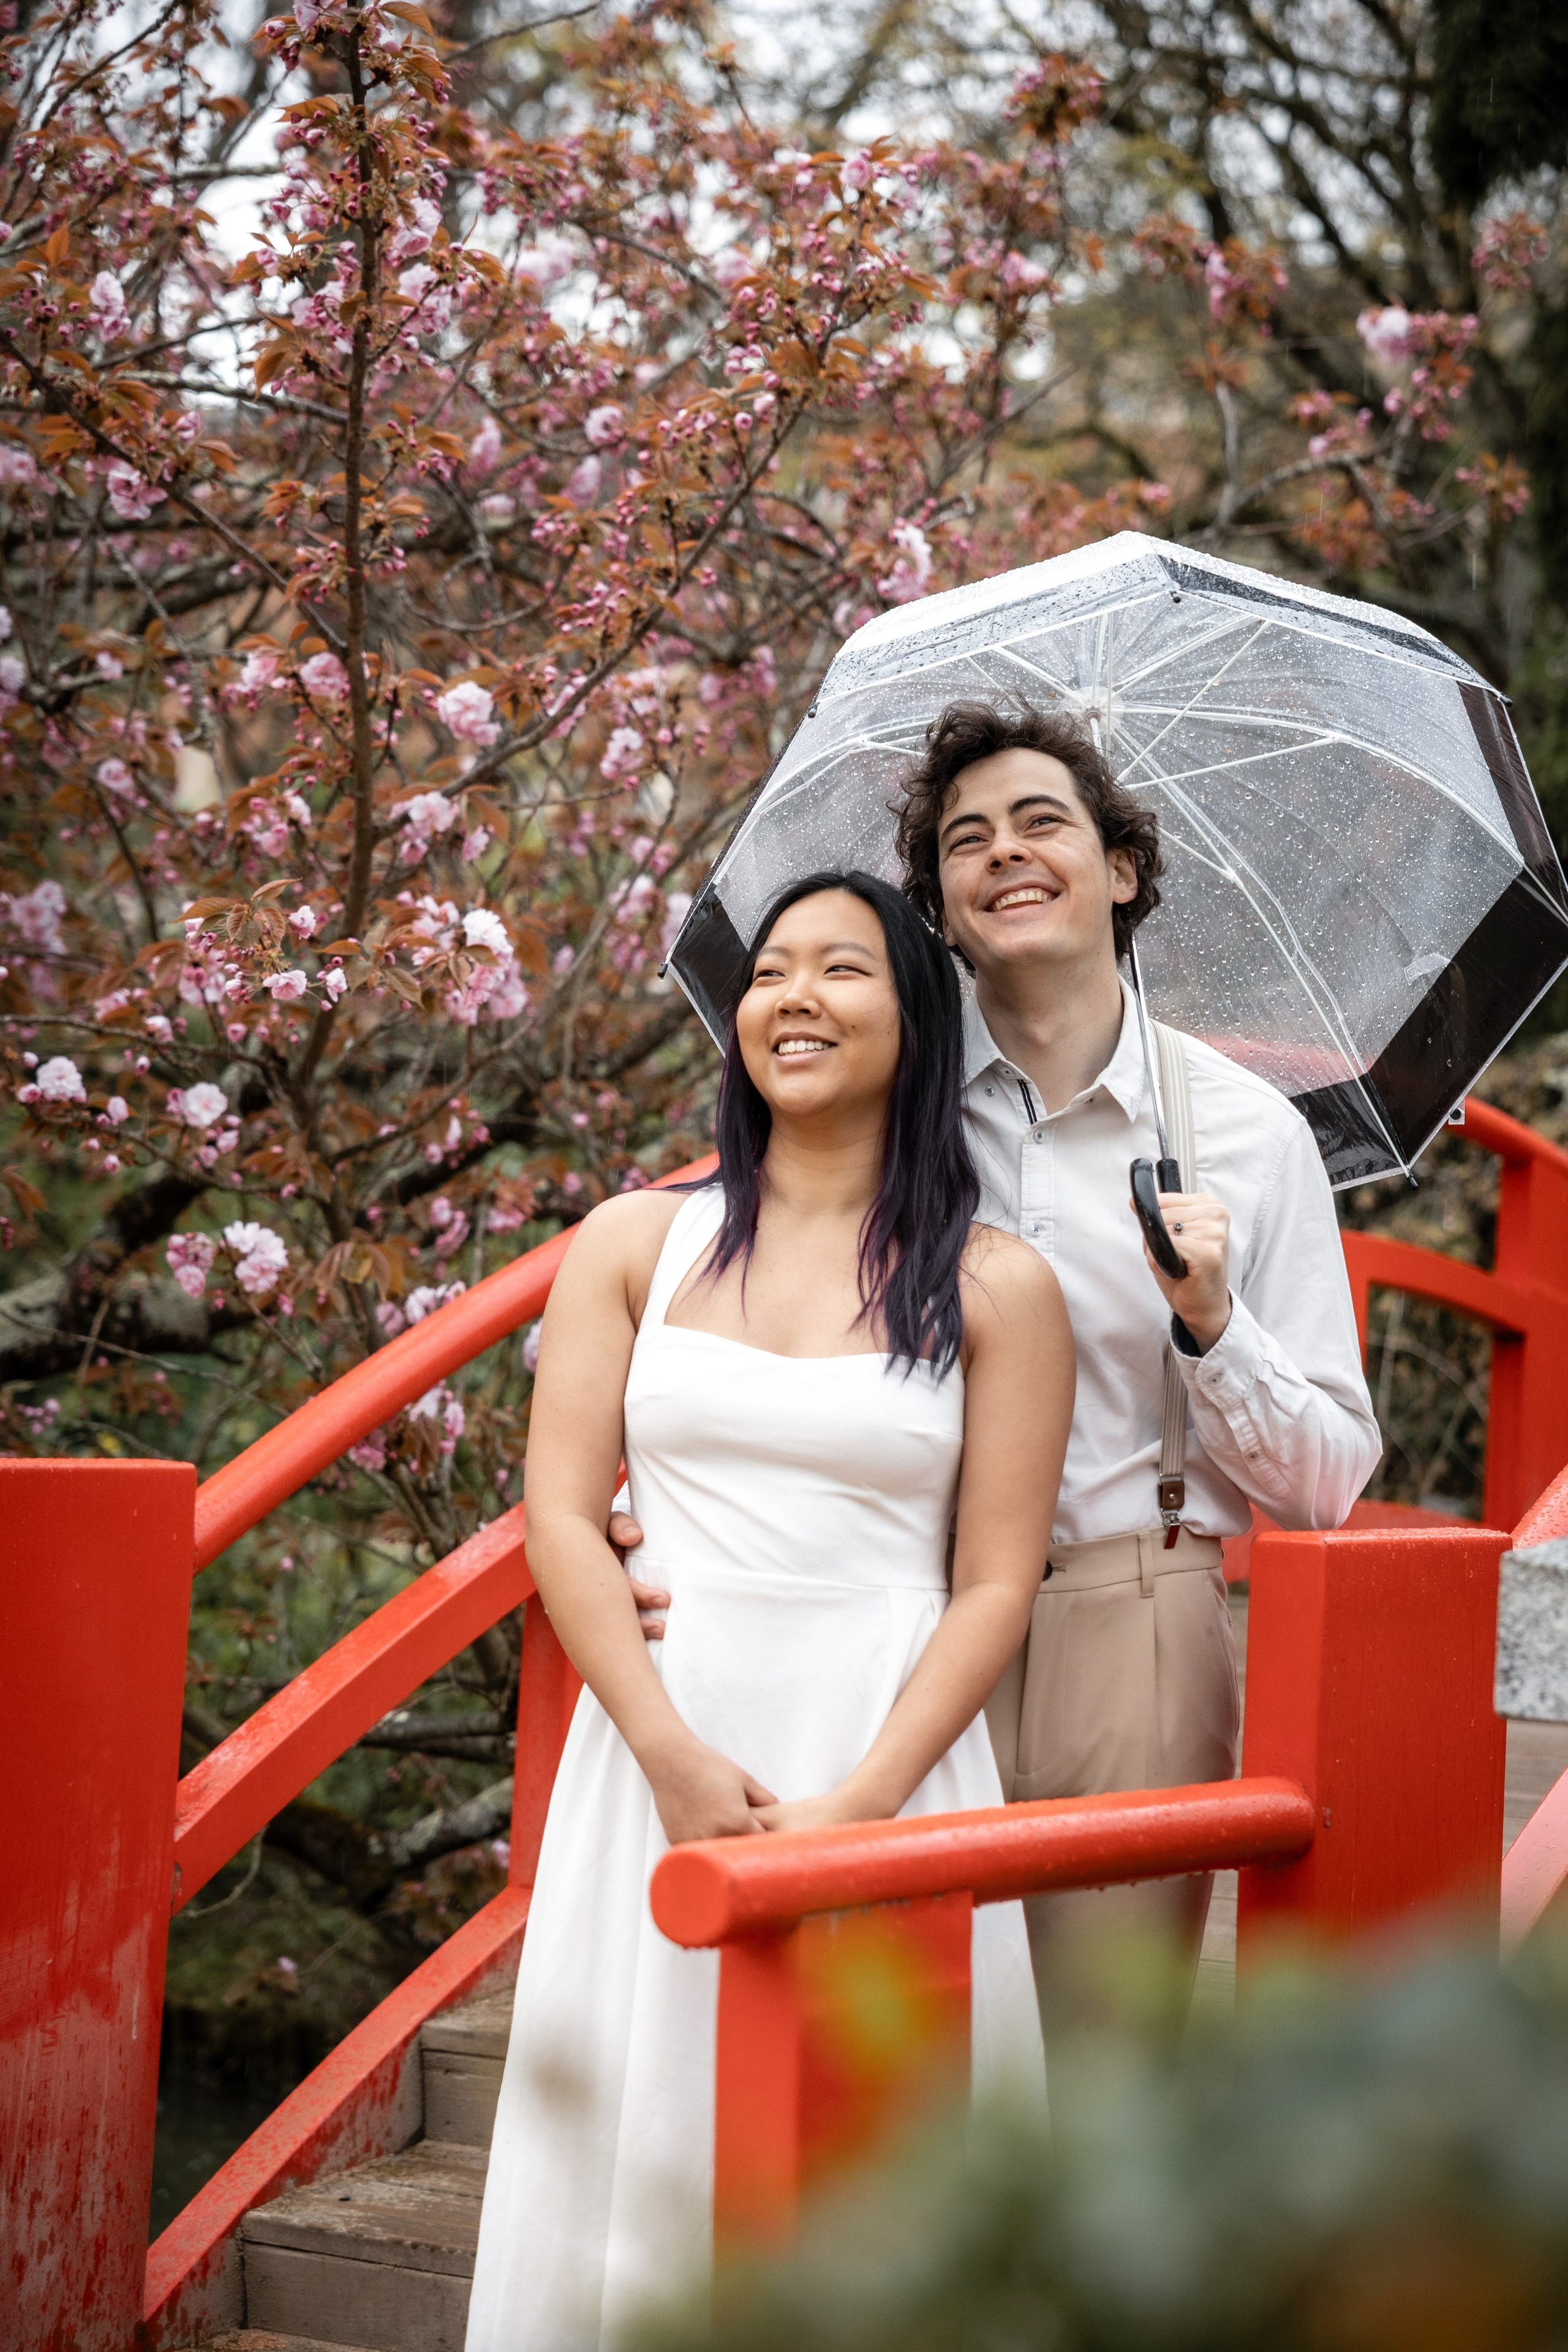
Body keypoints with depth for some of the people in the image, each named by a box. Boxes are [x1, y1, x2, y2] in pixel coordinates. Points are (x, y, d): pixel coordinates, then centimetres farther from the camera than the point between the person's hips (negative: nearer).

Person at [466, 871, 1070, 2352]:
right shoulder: (636, 1246, 8)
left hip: (890, 1756, -1)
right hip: (657, 1744, 1)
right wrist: (678, 1762, -10)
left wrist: (859, 1803, -13)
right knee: (637, 2121, 3)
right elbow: (559, 1518, 2)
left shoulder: (996, 1287, 4)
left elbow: (997, 1582, 0)